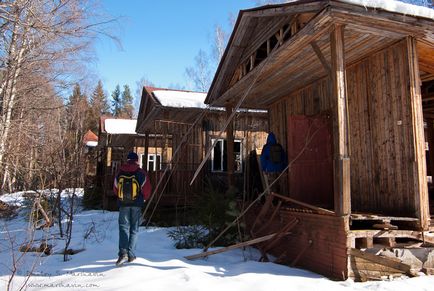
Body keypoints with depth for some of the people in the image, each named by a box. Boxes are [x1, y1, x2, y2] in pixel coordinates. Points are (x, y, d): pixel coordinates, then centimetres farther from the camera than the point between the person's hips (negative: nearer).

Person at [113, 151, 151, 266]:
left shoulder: (120, 172, 3)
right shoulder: (141, 173, -4)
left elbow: (115, 188, 11)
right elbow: (147, 189, -5)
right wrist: (143, 199, 14)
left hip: (123, 204, 1)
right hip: (136, 205, -1)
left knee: (124, 227, 3)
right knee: (134, 229, 9)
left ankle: (123, 252, -16)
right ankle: (131, 254, 9)